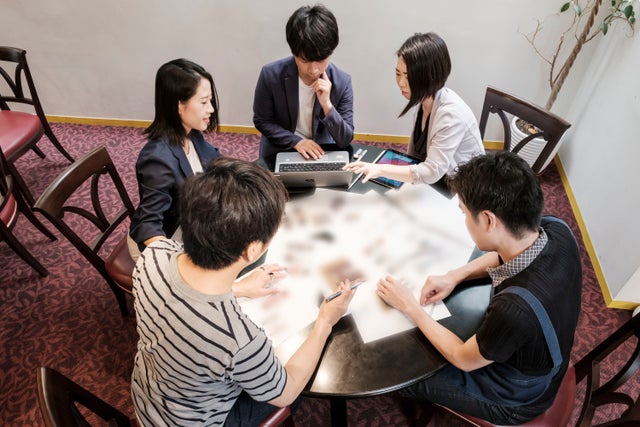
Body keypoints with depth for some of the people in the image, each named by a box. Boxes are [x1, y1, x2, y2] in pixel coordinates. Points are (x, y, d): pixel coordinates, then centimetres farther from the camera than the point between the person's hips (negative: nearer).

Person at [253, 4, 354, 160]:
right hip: (278, 152, 1)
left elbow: (345, 141, -13)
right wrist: (296, 141, -17)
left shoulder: (342, 81, -13)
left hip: (321, 153, 0)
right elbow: (261, 121, -5)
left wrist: (327, 105, -27)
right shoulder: (271, 75, -16)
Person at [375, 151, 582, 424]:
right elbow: (504, 256, 0)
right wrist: (454, 276, -12)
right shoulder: (556, 229, -24)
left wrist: (409, 306, -16)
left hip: (513, 400, -6)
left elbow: (463, 359, -23)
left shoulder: (515, 308, -46)